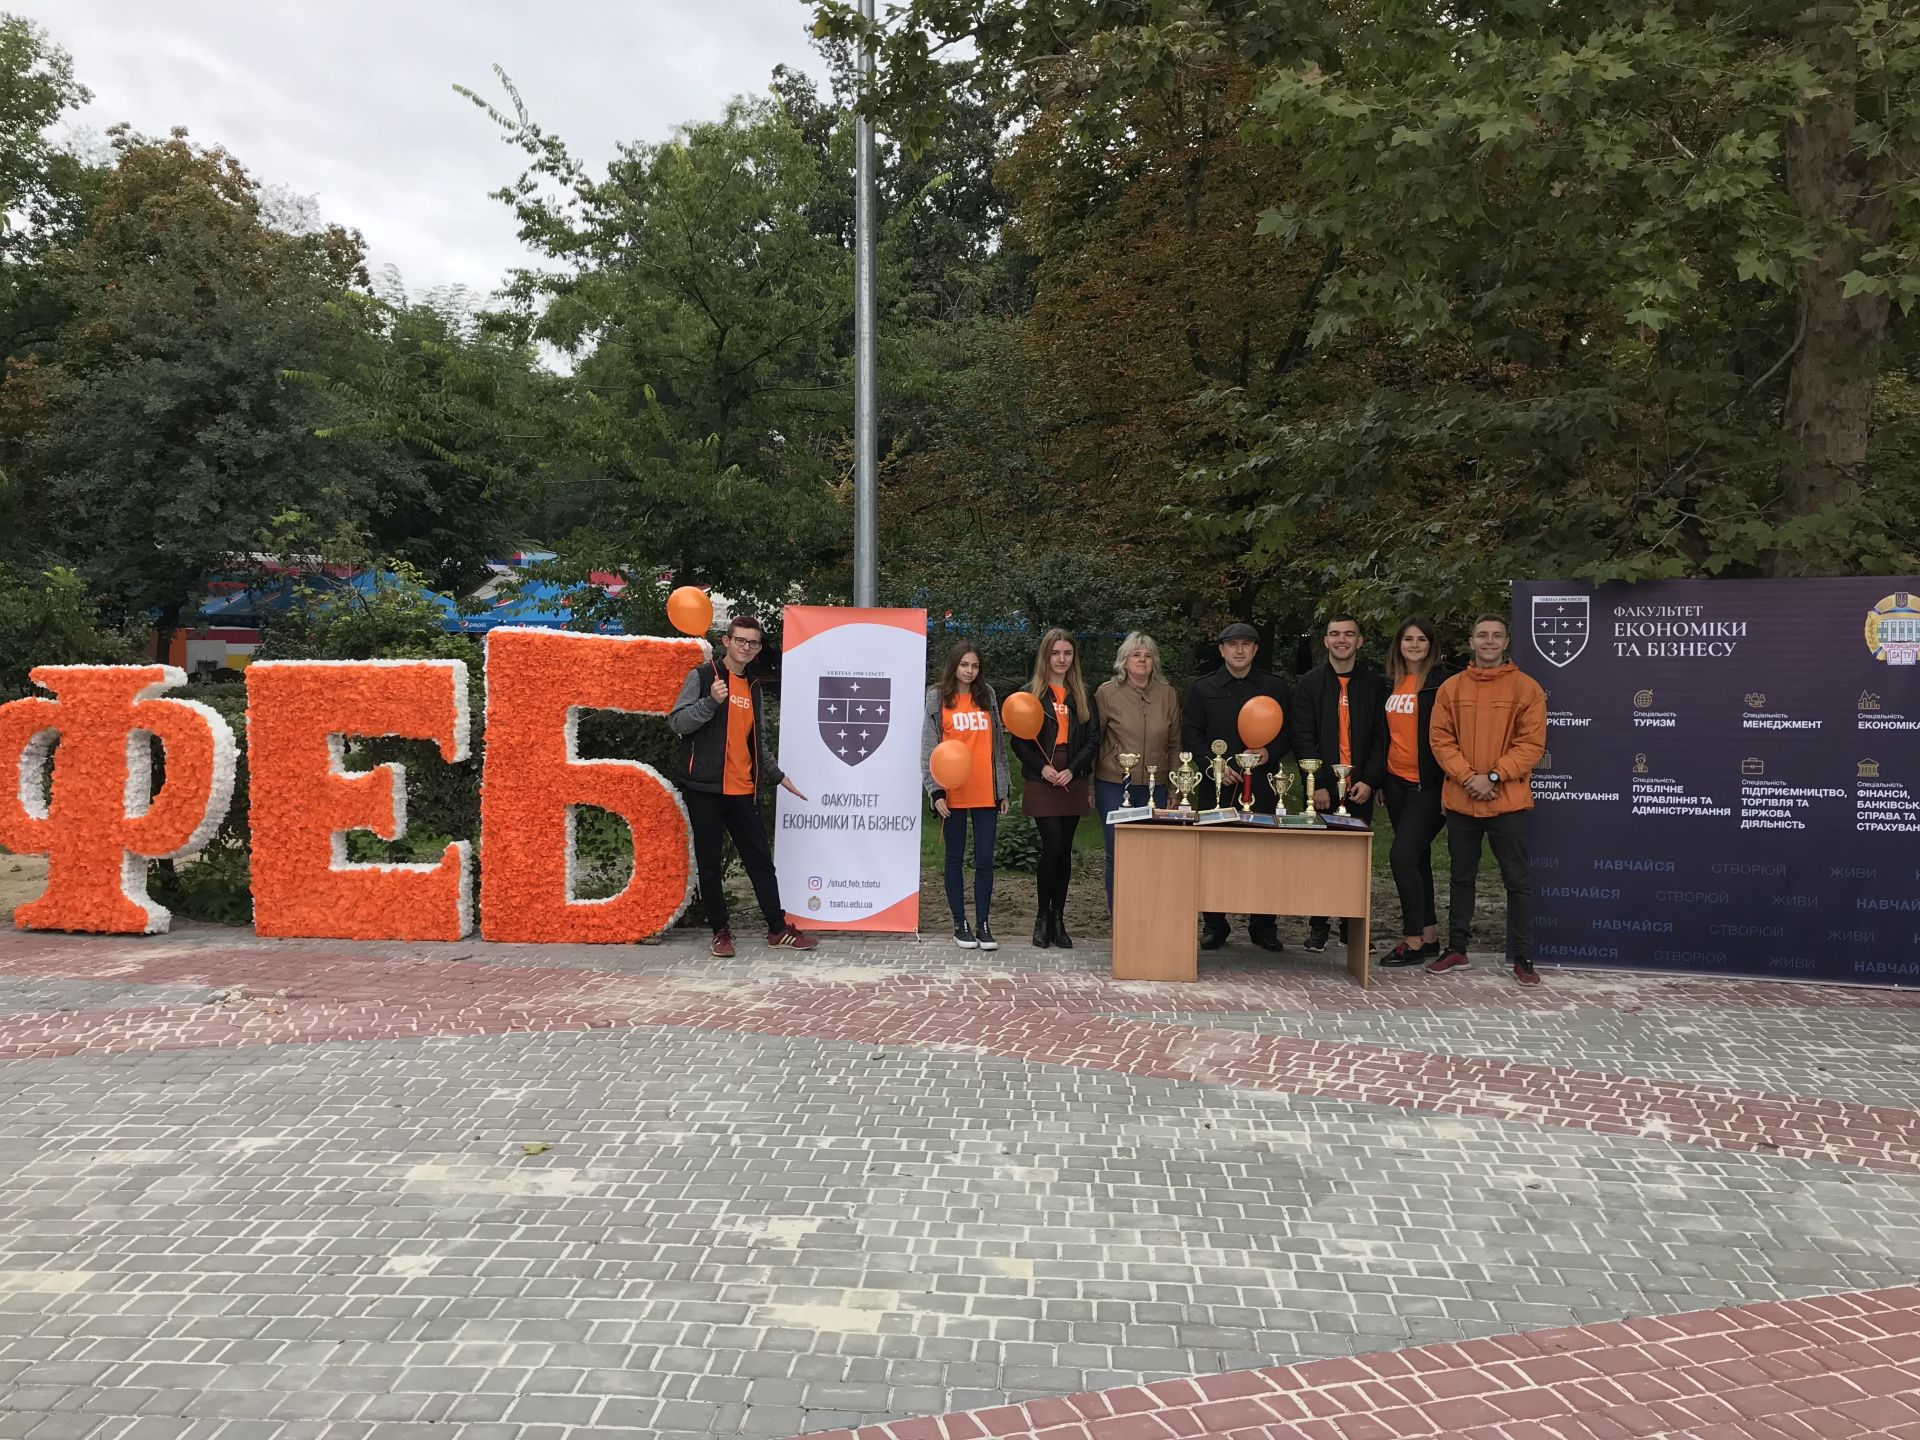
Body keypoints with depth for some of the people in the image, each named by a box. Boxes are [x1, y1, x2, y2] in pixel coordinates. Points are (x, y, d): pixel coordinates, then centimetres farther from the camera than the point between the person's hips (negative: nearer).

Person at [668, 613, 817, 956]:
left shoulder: (753, 688, 17)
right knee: (709, 864, 3)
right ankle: (720, 931, 14)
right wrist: (711, 701, -23)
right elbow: (676, 722, -10)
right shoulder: (703, 676, -2)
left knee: (761, 860, 6)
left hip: (743, 791, 5)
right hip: (706, 788, -5)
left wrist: (777, 776, 26)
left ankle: (778, 928, 12)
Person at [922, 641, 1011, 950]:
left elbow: (998, 744, 13)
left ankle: (982, 924, 11)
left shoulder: (987, 696, 10)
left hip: (986, 793, 2)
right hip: (953, 794, -2)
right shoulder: (938, 698, 2)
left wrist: (1003, 788, 10)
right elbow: (928, 747, -1)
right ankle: (960, 925, 15)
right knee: (955, 859, 7)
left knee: (985, 860, 2)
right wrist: (936, 791, -10)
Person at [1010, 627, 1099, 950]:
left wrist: (1072, 770, -9)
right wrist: (1042, 767, -13)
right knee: (1052, 847, -10)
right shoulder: (1031, 693, 3)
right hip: (1041, 782, -3)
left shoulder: (1082, 693, 10)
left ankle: (1058, 919, 14)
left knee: (1064, 850, 5)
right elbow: (1018, 740, 0)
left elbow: (1093, 739, 6)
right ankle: (1043, 917, 5)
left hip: (1073, 782, 3)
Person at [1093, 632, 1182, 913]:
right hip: (1113, 785, -2)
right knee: (1118, 854, 1)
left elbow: (1174, 744, 12)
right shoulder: (1107, 693, 0)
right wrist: (1089, 787, 2)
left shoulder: (1168, 695, 7)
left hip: (1154, 787, 2)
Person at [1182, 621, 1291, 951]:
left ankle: (1264, 927, 12)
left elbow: (1288, 733, 11)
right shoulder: (1203, 689, 8)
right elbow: (1190, 735, 4)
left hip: (1262, 785, 0)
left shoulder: (1275, 688, 11)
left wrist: (1270, 754, -8)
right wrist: (1213, 764, -9)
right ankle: (1214, 925, 12)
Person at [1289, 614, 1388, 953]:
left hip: (1360, 789, 1)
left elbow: (1381, 737, 4)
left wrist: (1369, 781, -7)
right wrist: (1317, 783, -10)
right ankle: (1317, 928, 9)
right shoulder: (1309, 684, 4)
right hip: (1321, 789, -1)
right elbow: (1303, 738, -2)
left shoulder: (1374, 683, 8)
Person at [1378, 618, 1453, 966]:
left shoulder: (1443, 682, -7)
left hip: (1427, 785, -7)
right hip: (1396, 782, 7)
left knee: (1403, 856, -13)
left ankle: (1414, 940, -3)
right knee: (1416, 858, 12)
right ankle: (1429, 935, 21)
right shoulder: (1390, 683, 12)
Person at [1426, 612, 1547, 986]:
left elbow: (1531, 743, -7)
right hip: (1460, 801, 3)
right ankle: (1456, 950, 24)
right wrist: (1467, 777, -13)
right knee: (1461, 877, 13)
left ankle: (1523, 958, 10)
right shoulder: (1451, 688, 6)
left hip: (1509, 801, -3)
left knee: (1518, 880, 1)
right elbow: (1441, 739, 1)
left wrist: (1493, 777, -15)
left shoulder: (1526, 688, -2)